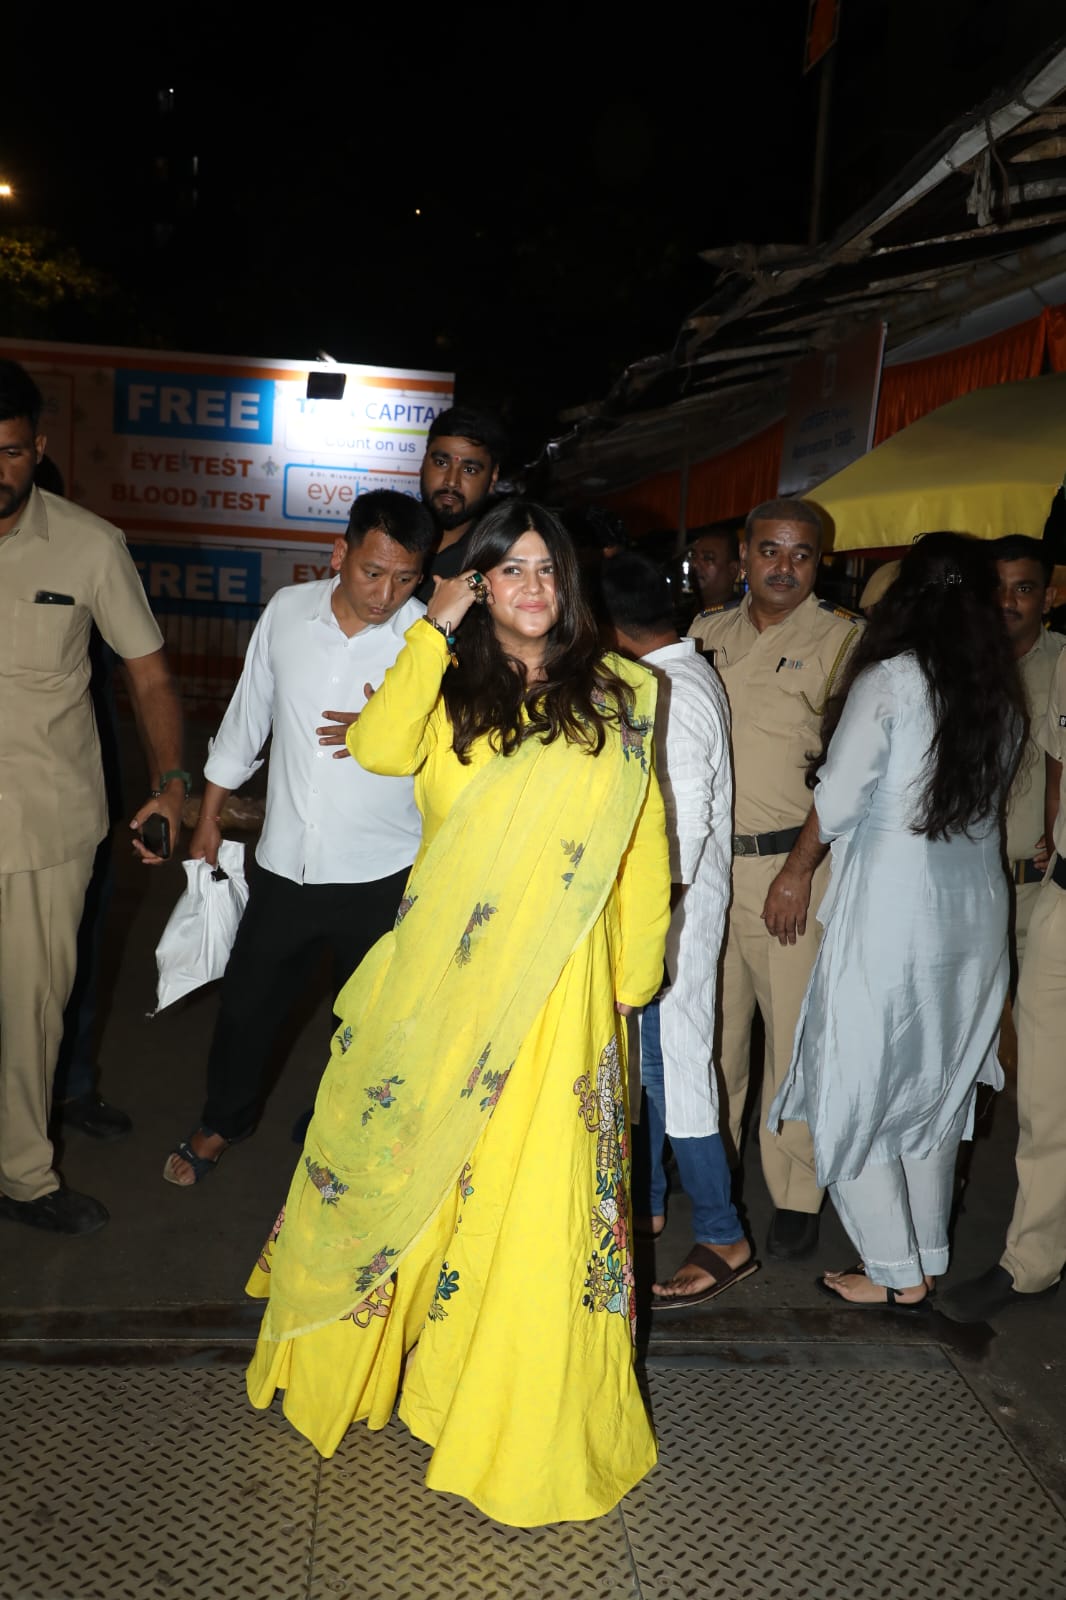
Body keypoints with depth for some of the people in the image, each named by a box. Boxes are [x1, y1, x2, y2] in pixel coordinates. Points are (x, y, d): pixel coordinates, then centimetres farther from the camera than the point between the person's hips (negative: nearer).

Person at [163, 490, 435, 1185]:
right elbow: (248, 713, 11)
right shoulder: (288, 611, -1)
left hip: (383, 876, -3)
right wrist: (210, 813, 18)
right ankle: (225, 1121, 47)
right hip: (286, 866, 4)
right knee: (247, 1005, 19)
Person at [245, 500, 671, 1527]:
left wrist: (633, 972, 6)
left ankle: (527, 1426, 21)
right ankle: (368, 1348, 42)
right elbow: (378, 748, -15)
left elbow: (643, 839, 7)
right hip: (439, 970, 2)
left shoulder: (614, 694, 5)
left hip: (555, 980, -1)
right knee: (408, 1157, 15)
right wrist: (433, 630, -10)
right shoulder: (448, 686, 7)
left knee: (534, 1186, 1)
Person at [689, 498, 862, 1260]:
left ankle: (796, 1195, 17)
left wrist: (800, 867, -13)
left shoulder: (843, 639, -2)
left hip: (791, 862, -4)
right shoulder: (707, 635, 12)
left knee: (795, 1033, 1)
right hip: (702, 860, 4)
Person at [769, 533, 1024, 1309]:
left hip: (888, 912, -6)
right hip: (976, 906, 6)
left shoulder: (889, 681, -13)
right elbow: (992, 798, 14)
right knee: (936, 1086, 18)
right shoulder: (1003, 693, 5)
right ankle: (928, 1256, 30)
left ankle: (896, 1272, 18)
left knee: (858, 1087, 9)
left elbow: (835, 805, -11)